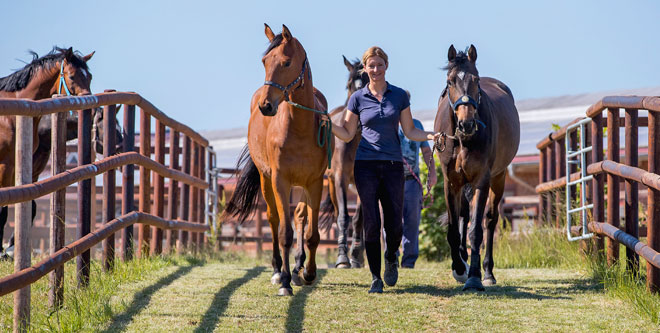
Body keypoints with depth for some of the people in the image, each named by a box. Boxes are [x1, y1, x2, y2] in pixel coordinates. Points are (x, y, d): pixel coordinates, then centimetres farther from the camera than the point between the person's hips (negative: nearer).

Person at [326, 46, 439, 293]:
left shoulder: (399, 95, 5)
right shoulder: (357, 98, 3)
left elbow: (410, 132, 7)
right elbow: (347, 134, 7)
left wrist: (430, 136, -11)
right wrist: (327, 123, -10)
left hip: (393, 164, 1)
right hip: (366, 164, -1)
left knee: (394, 223, 0)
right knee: (372, 222, -5)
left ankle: (391, 258, 32)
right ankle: (375, 277, 3)